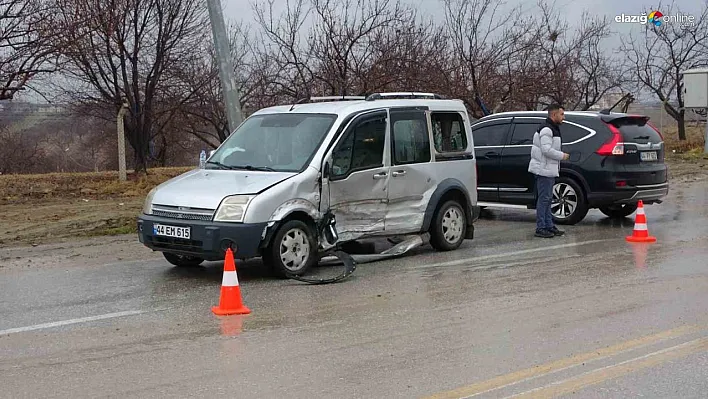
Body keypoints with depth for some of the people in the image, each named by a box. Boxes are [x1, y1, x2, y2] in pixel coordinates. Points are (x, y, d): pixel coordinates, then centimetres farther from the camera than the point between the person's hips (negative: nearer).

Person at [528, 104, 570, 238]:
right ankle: (540, 228, -5)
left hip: (549, 170, 11)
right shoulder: (546, 129, -16)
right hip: (544, 170, -11)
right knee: (544, 198, -8)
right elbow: (546, 149, -24)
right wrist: (561, 156, -14)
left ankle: (549, 226, 19)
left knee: (547, 198, 14)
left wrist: (561, 155, 11)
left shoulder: (553, 128, 18)